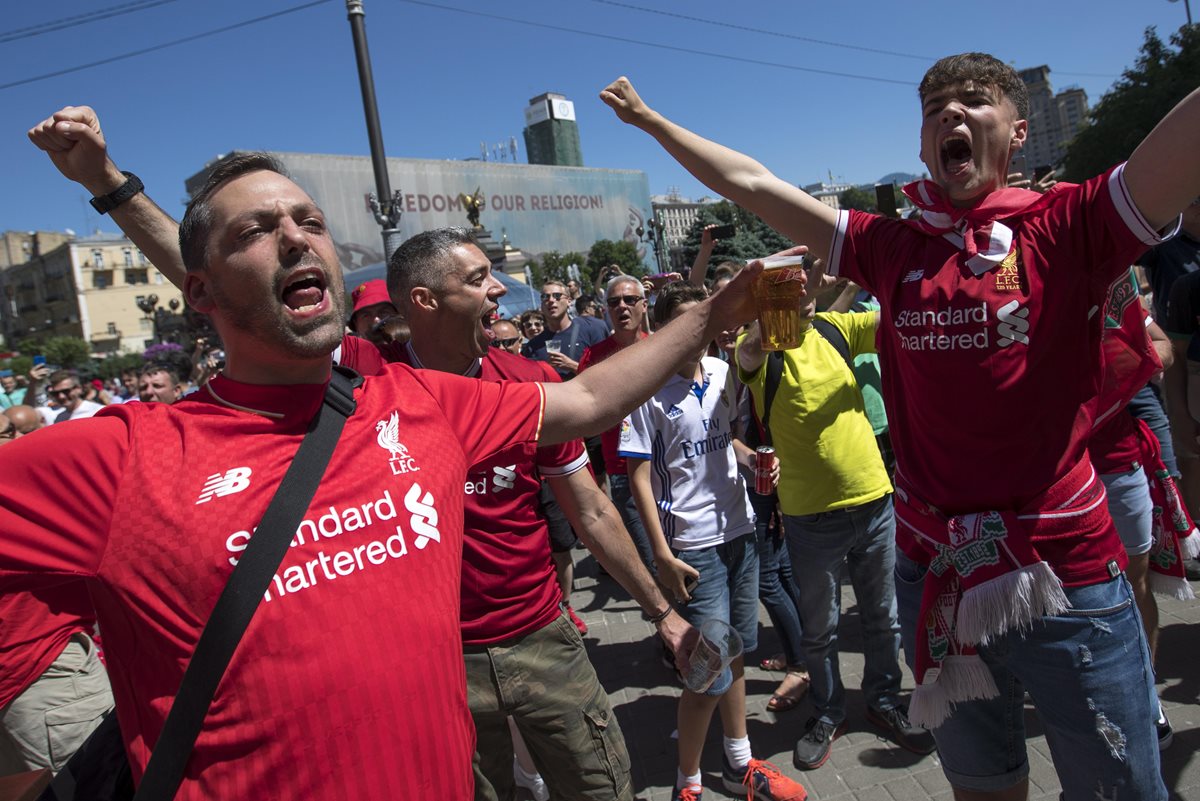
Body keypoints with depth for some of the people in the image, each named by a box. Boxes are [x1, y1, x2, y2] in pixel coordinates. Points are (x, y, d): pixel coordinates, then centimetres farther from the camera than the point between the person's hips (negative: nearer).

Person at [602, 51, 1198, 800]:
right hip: (934, 574, 3)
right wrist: (649, 117, 13)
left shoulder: (1066, 228, -7)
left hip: (1067, 579, -2)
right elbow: (751, 184, 6)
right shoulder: (892, 248, 1)